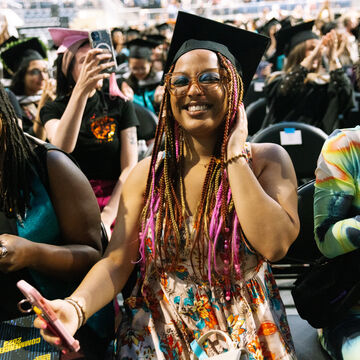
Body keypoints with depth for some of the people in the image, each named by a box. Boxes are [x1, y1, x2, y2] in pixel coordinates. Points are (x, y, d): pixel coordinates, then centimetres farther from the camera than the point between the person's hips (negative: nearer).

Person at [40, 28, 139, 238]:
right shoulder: (53, 110, 6)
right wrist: (81, 89, -30)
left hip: (114, 201, 0)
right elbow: (61, 148, -18)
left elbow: (130, 167, 0)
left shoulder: (121, 106, 8)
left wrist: (107, 217, -13)